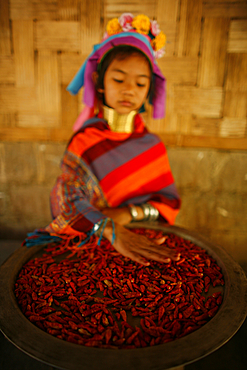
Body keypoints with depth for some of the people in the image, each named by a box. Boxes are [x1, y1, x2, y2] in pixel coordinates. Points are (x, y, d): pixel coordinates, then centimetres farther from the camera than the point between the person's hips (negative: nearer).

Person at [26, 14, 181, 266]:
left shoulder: (152, 145, 3)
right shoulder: (83, 143, -5)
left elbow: (170, 200, 2)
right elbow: (69, 201, -18)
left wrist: (131, 212, -17)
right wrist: (113, 232, -35)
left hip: (142, 239, 1)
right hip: (87, 245, 0)